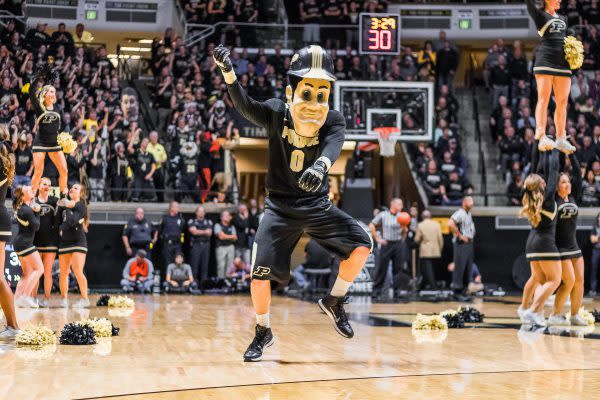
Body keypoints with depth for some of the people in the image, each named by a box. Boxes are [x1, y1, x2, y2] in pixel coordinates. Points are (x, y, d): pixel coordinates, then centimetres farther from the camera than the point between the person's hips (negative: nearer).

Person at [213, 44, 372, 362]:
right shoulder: (276, 113, -12)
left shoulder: (333, 121, -11)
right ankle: (263, 333, 16)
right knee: (259, 275, -11)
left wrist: (320, 166, -57)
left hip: (317, 205, 1)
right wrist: (228, 72, -49)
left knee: (362, 245, -14)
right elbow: (245, 106, -30)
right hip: (280, 208, -1)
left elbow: (334, 146, -33)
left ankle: (334, 301, 10)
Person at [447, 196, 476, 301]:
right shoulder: (460, 213, -12)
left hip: (469, 243, 10)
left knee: (468, 269, 10)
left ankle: (462, 291, 16)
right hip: (461, 244, -9)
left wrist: (472, 236, 16)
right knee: (459, 268, -8)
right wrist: (459, 235, -21)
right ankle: (457, 292, -4)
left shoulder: (469, 214, 17)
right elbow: (450, 224, -28)